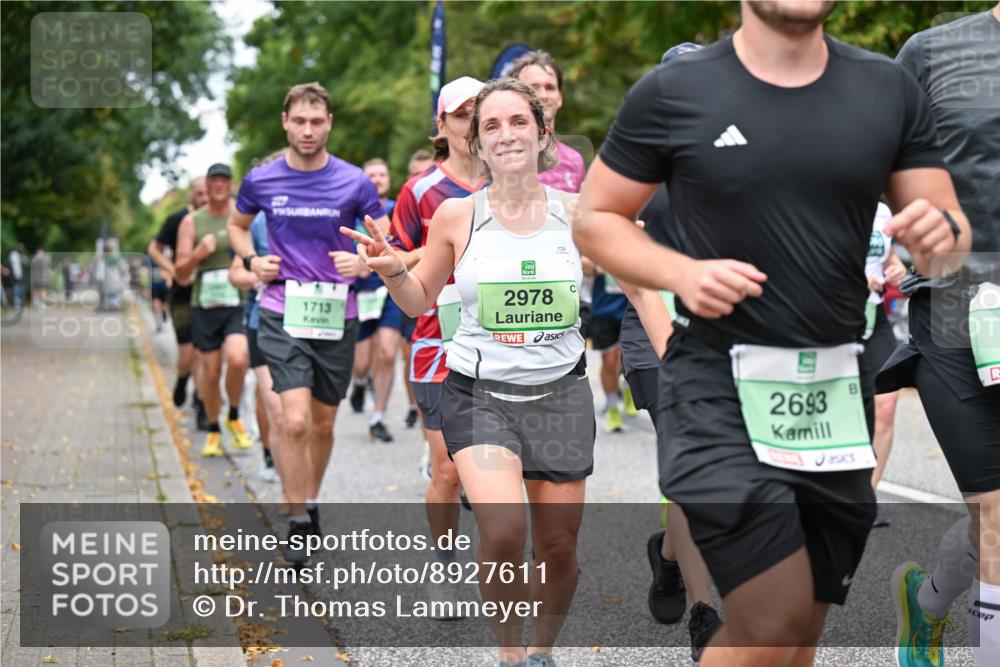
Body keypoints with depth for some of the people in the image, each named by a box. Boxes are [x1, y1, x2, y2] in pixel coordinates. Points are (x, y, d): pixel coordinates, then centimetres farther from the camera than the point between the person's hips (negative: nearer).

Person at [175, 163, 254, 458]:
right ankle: (213, 431, 25)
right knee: (210, 371, 3)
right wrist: (198, 253, -14)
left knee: (237, 359, -23)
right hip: (205, 304, 1)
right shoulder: (192, 222, 6)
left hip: (240, 303, -1)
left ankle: (234, 417, 3)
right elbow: (181, 273, 5)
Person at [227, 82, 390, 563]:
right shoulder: (261, 180, 0)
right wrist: (251, 260, 1)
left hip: (337, 315, 1)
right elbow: (236, 225, 20)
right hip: (283, 312, -1)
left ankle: (311, 503, 36)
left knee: (323, 423, 13)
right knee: (295, 420, -16)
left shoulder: (355, 182, -3)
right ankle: (298, 524, -5)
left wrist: (363, 262, -16)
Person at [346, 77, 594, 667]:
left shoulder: (574, 211, -1)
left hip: (560, 392, 2)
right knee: (503, 533, -20)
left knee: (559, 547, 6)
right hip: (479, 393, -2)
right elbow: (419, 300, 9)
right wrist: (392, 270, -11)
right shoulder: (456, 215, -3)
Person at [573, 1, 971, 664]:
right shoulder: (672, 93, -4)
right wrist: (681, 271, -15)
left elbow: (950, 227, 9)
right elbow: (595, 219, 3)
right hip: (721, 385, -4)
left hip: (837, 390, 4)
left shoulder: (892, 91, 5)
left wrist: (941, 234, -16)